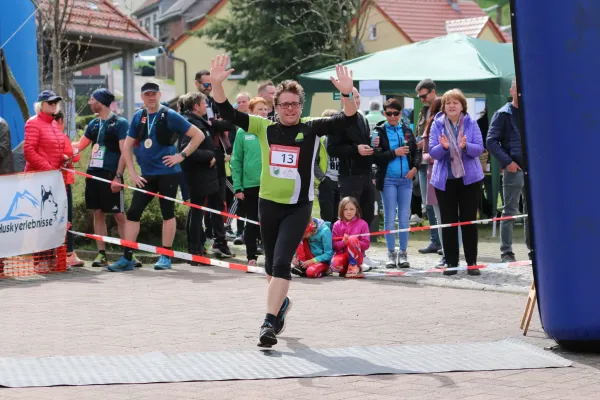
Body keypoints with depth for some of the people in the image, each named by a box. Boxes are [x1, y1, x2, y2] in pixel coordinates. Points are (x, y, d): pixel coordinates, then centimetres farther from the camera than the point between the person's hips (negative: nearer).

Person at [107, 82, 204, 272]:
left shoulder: (170, 116, -6)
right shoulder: (138, 117, 8)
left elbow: (199, 135, -5)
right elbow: (127, 146, 13)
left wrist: (182, 155, -10)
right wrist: (132, 173, 4)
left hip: (168, 173, -5)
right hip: (146, 175, 5)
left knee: (167, 212, 2)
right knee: (133, 212, 0)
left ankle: (165, 257, 10)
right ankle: (127, 258, 3)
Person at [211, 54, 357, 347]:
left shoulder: (312, 129, -5)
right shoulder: (264, 128, 0)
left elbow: (347, 120, -15)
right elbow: (228, 113, -4)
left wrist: (347, 94, -33)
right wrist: (217, 84, -19)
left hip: (298, 207, -3)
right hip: (268, 204, 3)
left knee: (281, 263, -15)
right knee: (271, 264, 19)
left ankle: (270, 322, -15)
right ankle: (281, 302, 47)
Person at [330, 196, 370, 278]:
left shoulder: (362, 224, 2)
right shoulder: (337, 225, 7)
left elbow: (366, 244, -2)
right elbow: (334, 245, 4)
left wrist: (352, 242, -17)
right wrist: (343, 242, -17)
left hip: (356, 256, -1)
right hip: (342, 254, 1)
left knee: (353, 239, -32)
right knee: (335, 264, -36)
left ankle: (353, 267, -15)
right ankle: (345, 269, 1)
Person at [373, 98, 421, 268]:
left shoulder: (407, 130, 8)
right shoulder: (379, 131, -2)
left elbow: (416, 152, 9)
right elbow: (376, 157, -10)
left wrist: (415, 167, -8)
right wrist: (395, 153, -17)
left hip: (406, 179, 2)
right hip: (388, 179, -2)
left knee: (404, 217, 4)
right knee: (390, 217, 1)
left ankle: (403, 253, 12)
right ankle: (391, 253, 10)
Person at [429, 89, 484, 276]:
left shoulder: (471, 124, 0)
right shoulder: (437, 125, 0)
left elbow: (479, 149, -7)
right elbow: (433, 152, -5)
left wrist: (466, 146, -26)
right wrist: (443, 147, -25)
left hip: (469, 178, 0)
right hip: (445, 180, 0)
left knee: (469, 220, 3)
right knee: (448, 222, 4)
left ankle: (472, 262, 10)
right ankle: (451, 262, 11)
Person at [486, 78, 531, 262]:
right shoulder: (503, 114, -2)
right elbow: (492, 141, -7)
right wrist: (507, 162, -14)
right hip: (513, 169, -5)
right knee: (509, 212, -2)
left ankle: (533, 249, 18)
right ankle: (506, 252, 2)